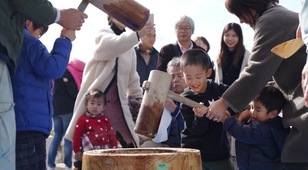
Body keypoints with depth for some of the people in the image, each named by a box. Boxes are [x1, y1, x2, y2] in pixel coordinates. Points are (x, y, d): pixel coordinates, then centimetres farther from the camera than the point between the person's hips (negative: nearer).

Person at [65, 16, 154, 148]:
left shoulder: (129, 44, 15)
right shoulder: (103, 35, -3)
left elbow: (132, 74, 22)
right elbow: (114, 46, -28)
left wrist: (137, 97, 16)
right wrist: (137, 34, -41)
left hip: (116, 102, 6)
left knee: (130, 144, 0)